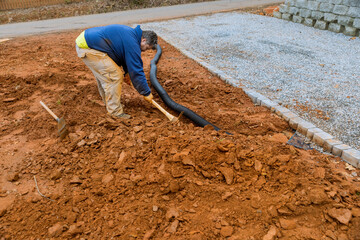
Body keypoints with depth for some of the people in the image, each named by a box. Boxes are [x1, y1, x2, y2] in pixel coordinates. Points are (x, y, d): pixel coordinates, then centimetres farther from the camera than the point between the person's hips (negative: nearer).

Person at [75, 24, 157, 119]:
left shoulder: (131, 33, 13)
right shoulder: (132, 43, -18)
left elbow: (125, 57, 28)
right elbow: (136, 71, -16)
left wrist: (124, 72, 34)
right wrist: (147, 93, -8)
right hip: (88, 48, -11)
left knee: (103, 75, 21)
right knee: (114, 76, -10)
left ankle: (109, 103, 36)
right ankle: (115, 112, -2)